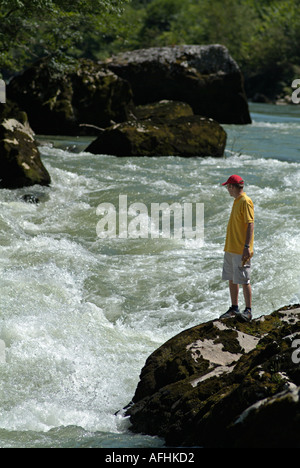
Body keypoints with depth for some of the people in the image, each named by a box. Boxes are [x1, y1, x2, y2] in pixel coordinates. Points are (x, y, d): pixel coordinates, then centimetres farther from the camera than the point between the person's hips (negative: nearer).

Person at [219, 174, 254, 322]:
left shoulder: (246, 202, -14)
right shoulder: (236, 201, 15)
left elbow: (250, 225, -19)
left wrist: (247, 247, -24)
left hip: (241, 250, -10)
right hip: (231, 249, 10)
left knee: (244, 280, -6)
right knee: (231, 279, 12)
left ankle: (248, 311, -2)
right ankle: (234, 309, 20)